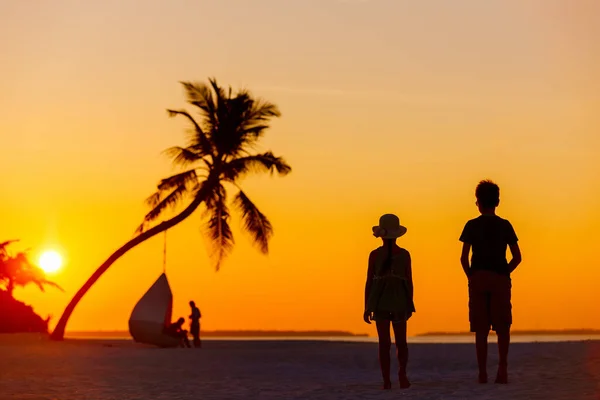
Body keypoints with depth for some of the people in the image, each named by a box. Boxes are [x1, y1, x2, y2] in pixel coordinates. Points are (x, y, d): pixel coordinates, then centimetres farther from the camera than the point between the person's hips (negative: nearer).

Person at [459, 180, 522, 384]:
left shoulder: (472, 226, 1)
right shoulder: (505, 225, 5)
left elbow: (464, 257, -4)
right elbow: (517, 257, 3)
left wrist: (470, 276, 9)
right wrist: (504, 274, 10)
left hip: (478, 279, 0)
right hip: (501, 280, 0)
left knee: (481, 329, 3)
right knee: (502, 327, 2)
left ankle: (482, 373, 0)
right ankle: (502, 368, -14)